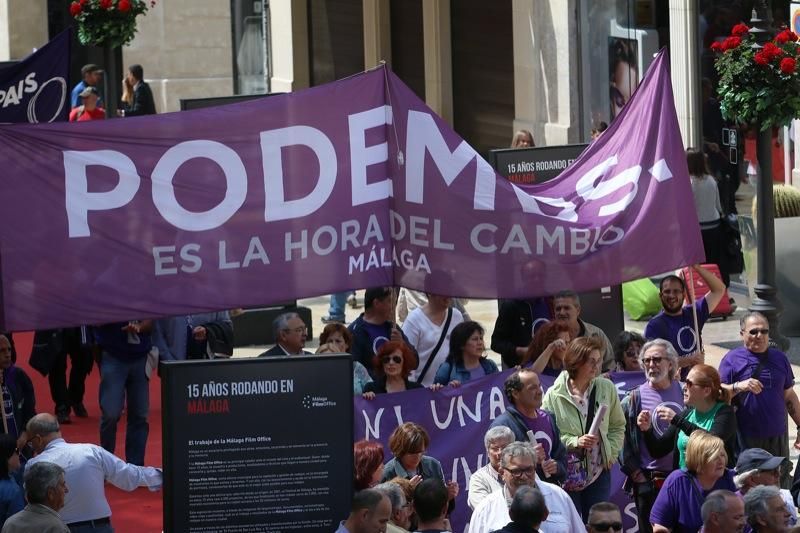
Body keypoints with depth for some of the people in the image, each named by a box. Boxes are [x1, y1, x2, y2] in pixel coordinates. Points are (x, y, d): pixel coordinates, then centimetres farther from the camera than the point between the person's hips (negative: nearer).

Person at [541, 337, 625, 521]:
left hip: (598, 472, 2)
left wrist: (611, 453, -1)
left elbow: (618, 426, 10)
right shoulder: (555, 395, -9)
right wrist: (574, 442, -19)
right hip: (566, 476, -2)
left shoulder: (607, 388, 0)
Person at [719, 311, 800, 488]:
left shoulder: (779, 358, 11)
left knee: (782, 484, 6)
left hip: (777, 436, 4)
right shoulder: (732, 359, 0)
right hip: (745, 438, -3)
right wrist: (739, 386, -23)